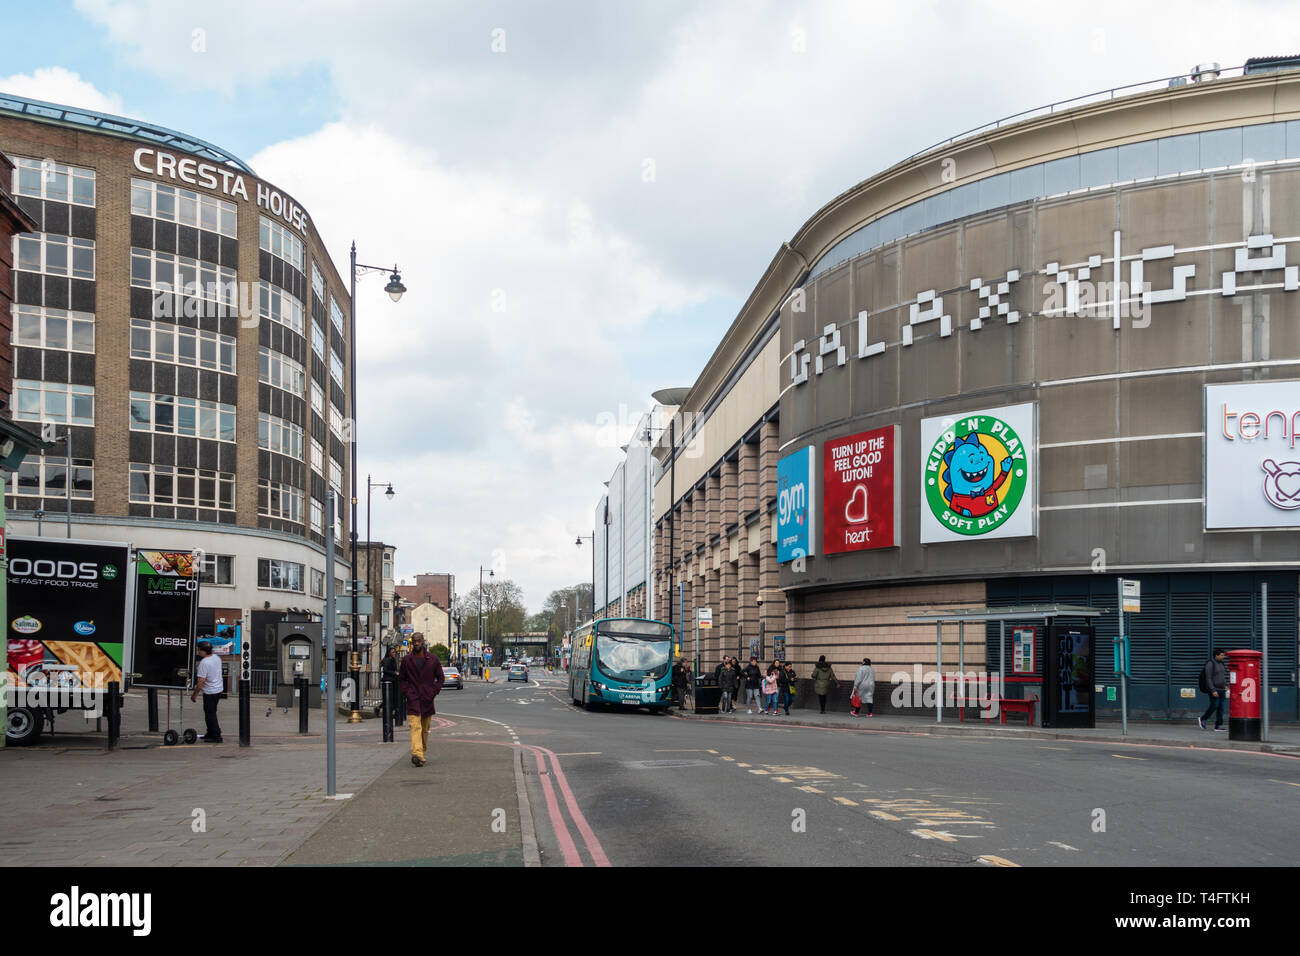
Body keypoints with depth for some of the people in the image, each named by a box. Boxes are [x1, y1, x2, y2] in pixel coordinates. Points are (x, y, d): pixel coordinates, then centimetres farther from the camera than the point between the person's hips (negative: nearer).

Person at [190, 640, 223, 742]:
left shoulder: (204, 663, -23)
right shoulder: (217, 658, 4)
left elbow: (201, 681, -23)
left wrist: (194, 694, -13)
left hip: (210, 692, -9)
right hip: (219, 689, 9)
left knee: (210, 714, -1)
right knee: (211, 713, 20)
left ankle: (216, 736, 1)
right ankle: (211, 733, 28)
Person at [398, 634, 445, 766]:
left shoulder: (433, 659, 5)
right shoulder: (406, 660, 6)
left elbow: (440, 678, 10)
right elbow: (402, 678, 14)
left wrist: (433, 692, -2)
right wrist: (406, 692, 0)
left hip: (427, 699, 1)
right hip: (412, 699, -1)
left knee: (425, 729, 11)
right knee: (415, 727, -16)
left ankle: (422, 751, 26)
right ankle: (417, 754, -27)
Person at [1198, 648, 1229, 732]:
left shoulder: (1221, 663, 12)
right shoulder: (1210, 664, -12)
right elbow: (1208, 679, -16)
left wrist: (1225, 685, 9)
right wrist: (1213, 691, -21)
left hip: (1222, 689, 7)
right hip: (1214, 689, -7)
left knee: (1221, 707, 2)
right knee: (1214, 706, -9)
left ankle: (1218, 725, 3)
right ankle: (1202, 719, 10)